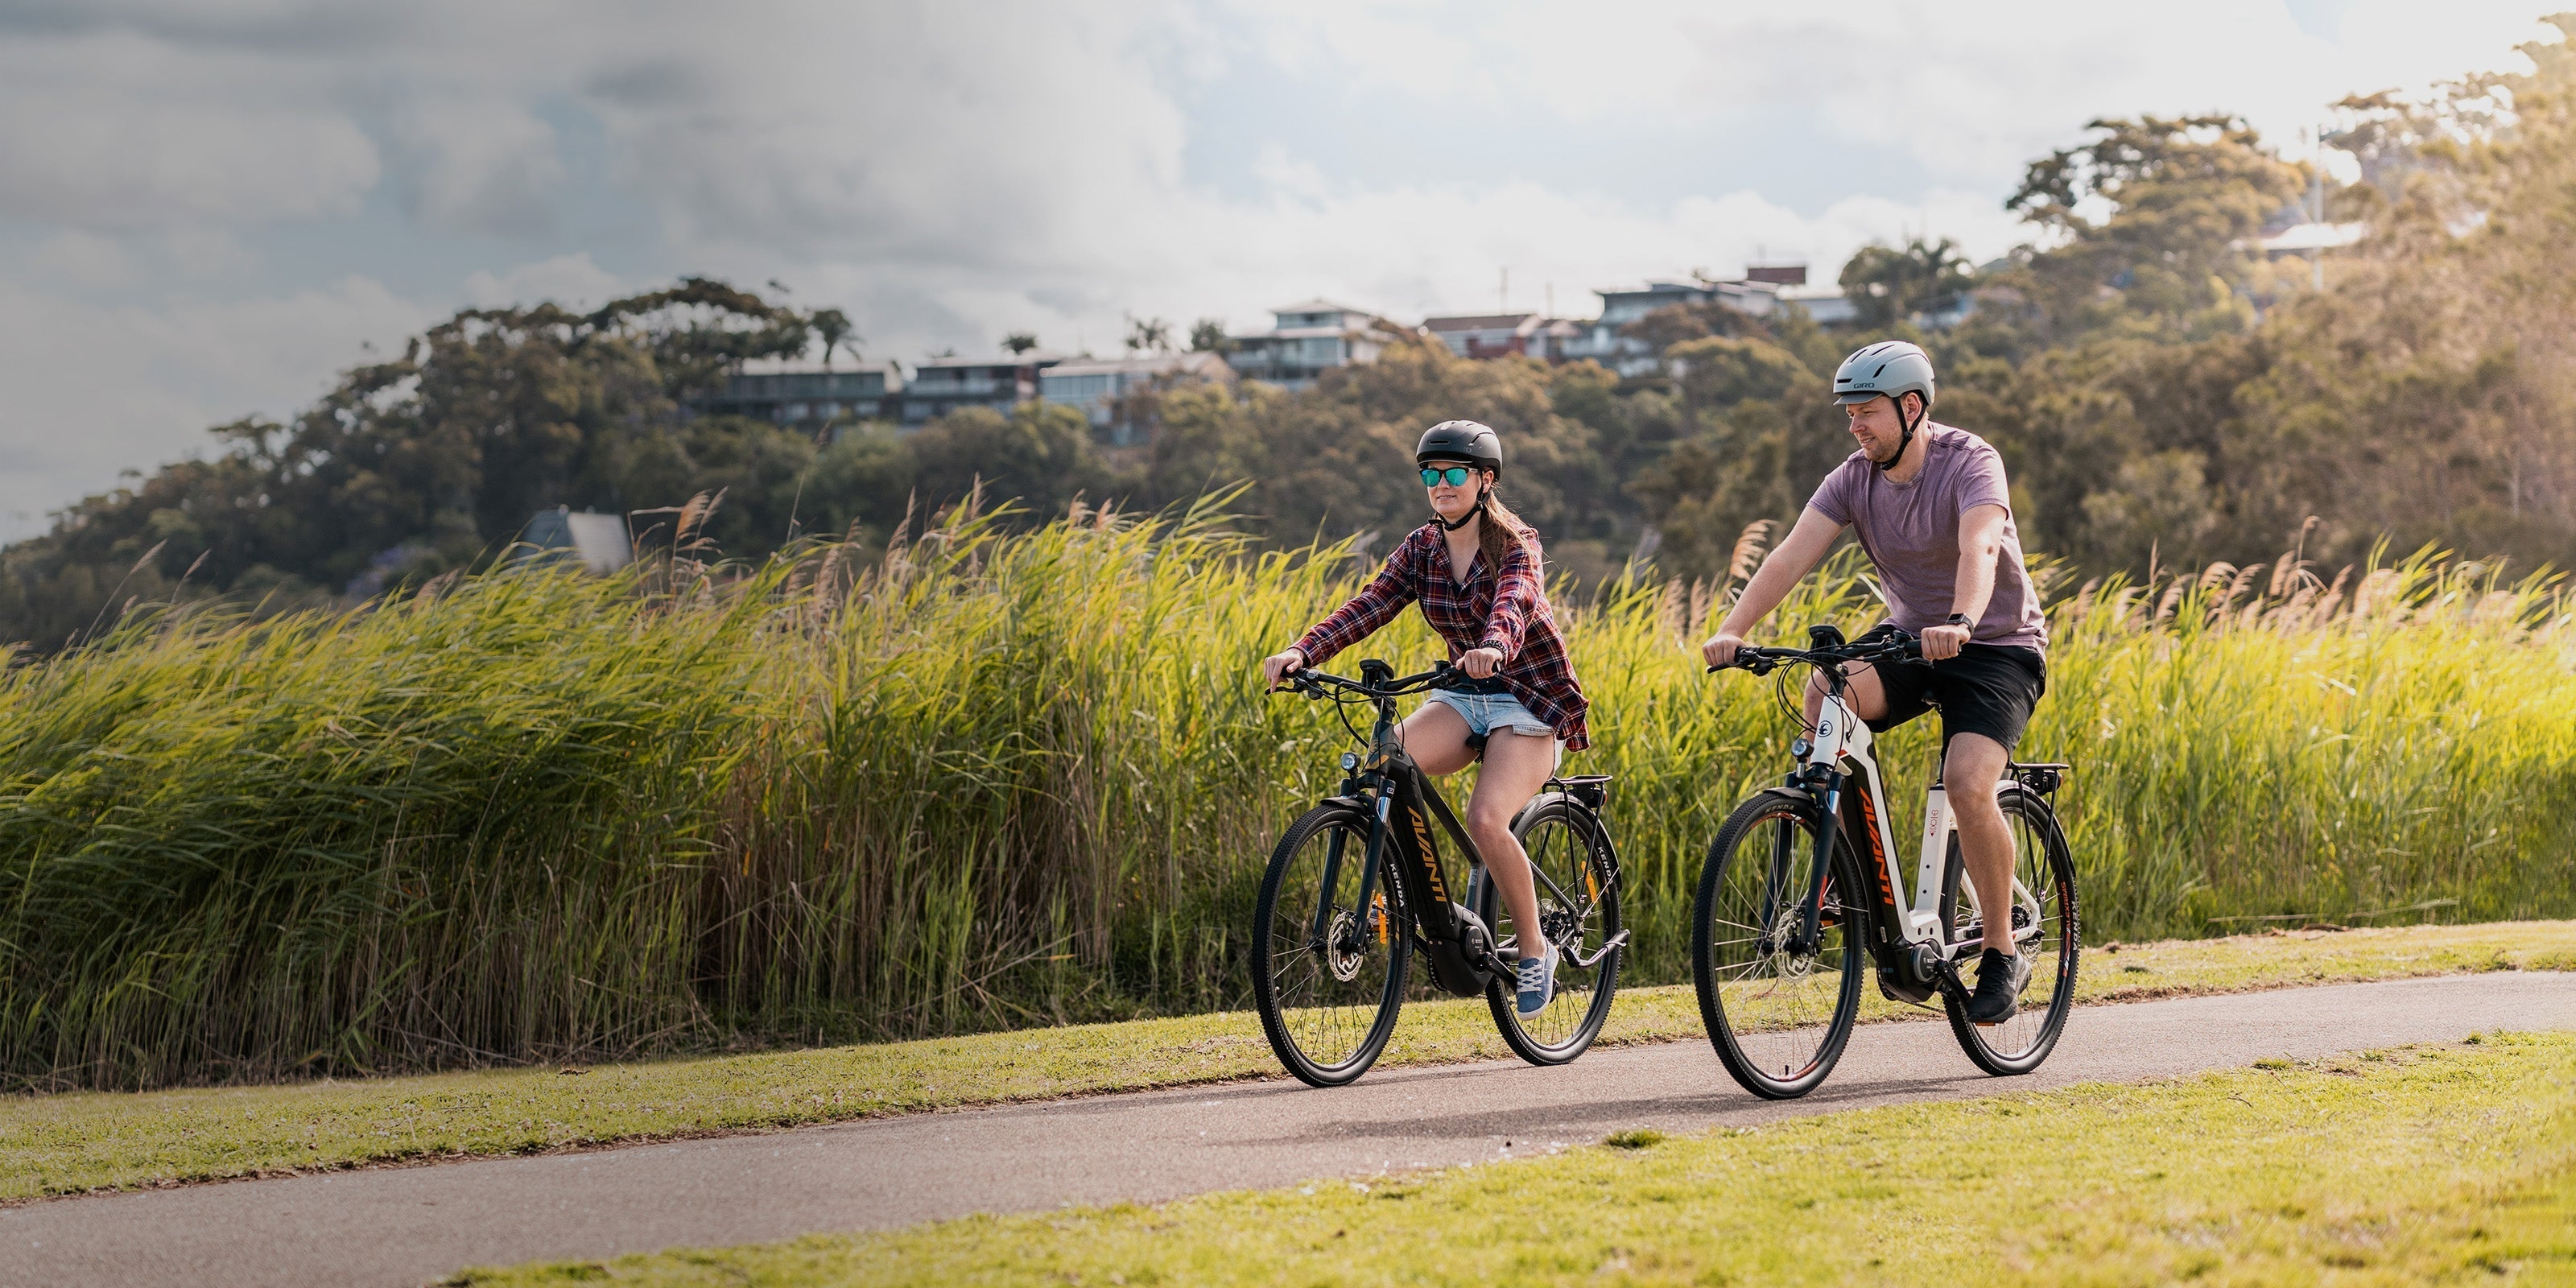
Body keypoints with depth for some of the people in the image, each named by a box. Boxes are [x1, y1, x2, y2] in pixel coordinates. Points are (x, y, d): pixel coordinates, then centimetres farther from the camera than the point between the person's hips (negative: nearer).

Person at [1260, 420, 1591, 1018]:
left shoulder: (1515, 546, -13)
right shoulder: (1423, 548, 2)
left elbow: (1515, 601, -35)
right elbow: (1370, 606, -11)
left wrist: (1493, 647, -58)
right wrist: (1303, 650, -28)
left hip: (1529, 700, -5)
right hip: (1463, 695, 5)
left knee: (1486, 818, -27)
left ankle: (1534, 948, -6)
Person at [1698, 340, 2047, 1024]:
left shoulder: (1969, 463, -19)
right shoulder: (1855, 479, -4)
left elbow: (1980, 548, -37)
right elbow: (1791, 555, -16)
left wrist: (1959, 625, -57)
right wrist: (1731, 630, -32)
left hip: (1997, 644, -5)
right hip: (1910, 639, 5)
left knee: (1968, 784, -27)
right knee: (1825, 694, -27)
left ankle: (2002, 951, -8)